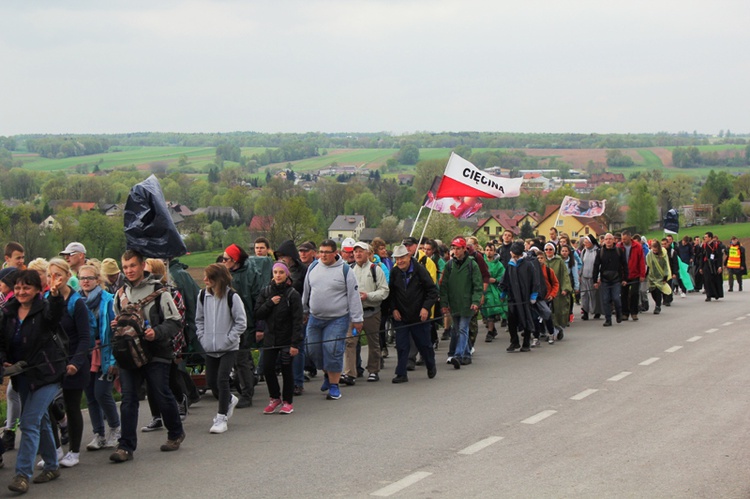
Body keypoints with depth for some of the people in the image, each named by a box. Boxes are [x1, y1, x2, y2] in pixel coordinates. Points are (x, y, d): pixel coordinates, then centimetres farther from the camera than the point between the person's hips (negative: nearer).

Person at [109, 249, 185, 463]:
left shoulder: (158, 290, -5)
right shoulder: (121, 293, 11)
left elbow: (174, 321, -7)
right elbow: (116, 321, 25)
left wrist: (157, 332, -22)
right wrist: (116, 326, 2)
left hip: (155, 353, -4)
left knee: (162, 395, 3)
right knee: (128, 399, -2)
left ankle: (175, 433, 27)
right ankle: (126, 446, -2)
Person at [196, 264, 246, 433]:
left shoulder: (231, 297, -12)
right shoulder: (203, 296, 2)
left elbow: (241, 322, -8)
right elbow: (199, 319, 14)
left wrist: (228, 339, -13)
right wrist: (202, 337, 1)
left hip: (229, 348, -5)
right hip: (210, 348, 5)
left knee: (222, 379, -12)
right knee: (211, 381, 8)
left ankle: (221, 418, -4)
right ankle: (230, 400, 37)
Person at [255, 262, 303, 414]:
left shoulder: (293, 294, -8)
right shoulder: (266, 292, 5)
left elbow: (297, 320, -10)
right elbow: (258, 314, 2)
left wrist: (295, 343, -15)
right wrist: (270, 303, -14)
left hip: (287, 338, -3)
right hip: (270, 337, 4)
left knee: (286, 369, 3)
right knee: (268, 368, -1)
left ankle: (288, 401, 16)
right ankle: (275, 398, 19)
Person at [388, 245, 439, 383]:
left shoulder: (420, 270, -9)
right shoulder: (394, 272, 0)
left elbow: (432, 291, -7)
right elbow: (391, 293, 11)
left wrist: (426, 307, -16)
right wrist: (393, 309, -2)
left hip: (419, 316, -2)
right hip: (401, 317, 2)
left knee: (424, 344, 11)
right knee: (401, 346, -1)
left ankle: (431, 365, 36)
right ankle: (401, 374, 5)